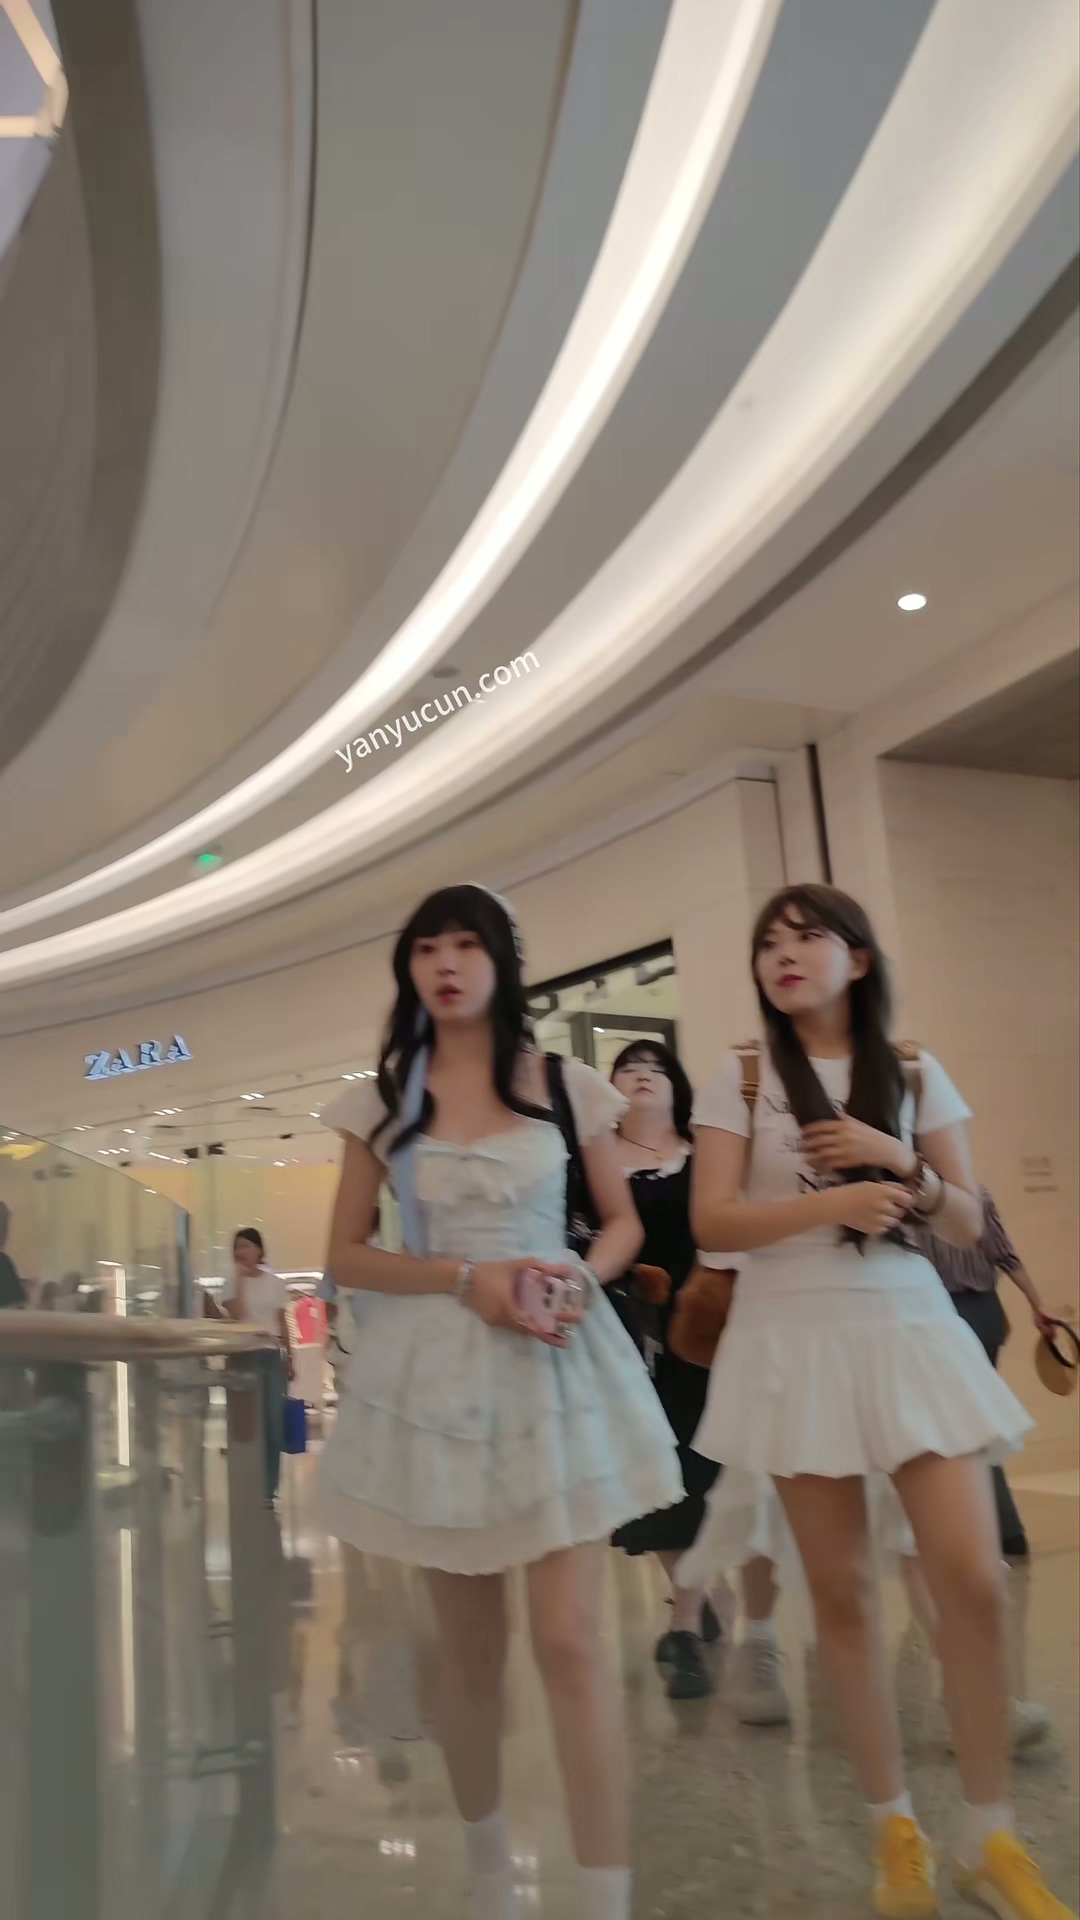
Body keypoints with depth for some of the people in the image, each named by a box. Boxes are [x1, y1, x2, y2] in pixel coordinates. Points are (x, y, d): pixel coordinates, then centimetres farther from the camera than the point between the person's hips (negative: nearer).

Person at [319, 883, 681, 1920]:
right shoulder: (381, 1101, 3)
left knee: (570, 1639, -8)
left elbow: (623, 1222, 10)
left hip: (556, 1368, -1)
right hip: (433, 1374, 1)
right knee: (468, 1643, 14)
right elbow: (345, 1256, 3)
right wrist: (467, 1277, -13)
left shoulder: (568, 1085, 2)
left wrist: (581, 1278, -12)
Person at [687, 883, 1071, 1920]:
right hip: (797, 1340, -1)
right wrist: (833, 1201, -19)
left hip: (912, 1330, 2)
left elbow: (968, 1224, 6)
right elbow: (711, 1222, -8)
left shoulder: (916, 1075, 6)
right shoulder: (741, 1078, 0)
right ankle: (895, 1828, 24)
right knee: (843, 1594, 6)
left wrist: (906, 1167, -13)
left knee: (973, 1581, -5)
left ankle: (991, 1836, 15)